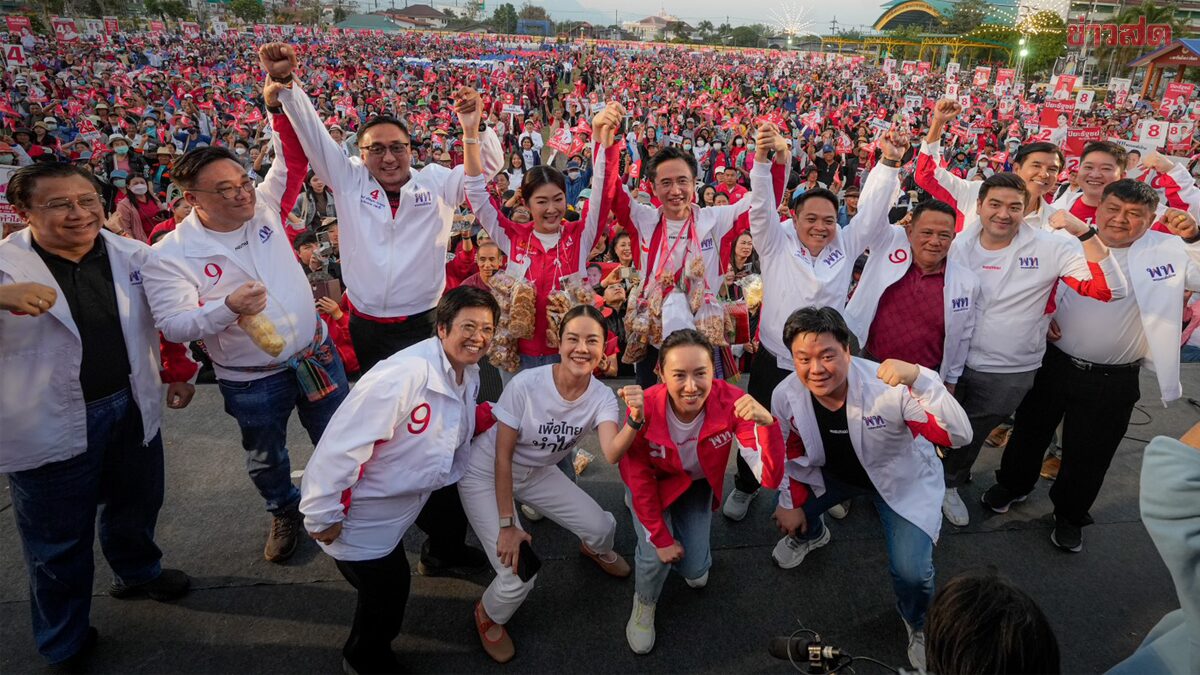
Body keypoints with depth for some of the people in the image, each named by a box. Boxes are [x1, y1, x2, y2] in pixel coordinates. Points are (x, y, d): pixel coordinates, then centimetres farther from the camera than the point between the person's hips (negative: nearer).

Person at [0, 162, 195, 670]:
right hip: (51, 426, -4)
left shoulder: (133, 254, -1)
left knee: (137, 504, 25)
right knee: (60, 539, 13)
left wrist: (181, 371, 13)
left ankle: (138, 571, 55)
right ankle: (64, 642, 37)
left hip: (133, 408, 4)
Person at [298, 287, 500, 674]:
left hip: (415, 494, 7)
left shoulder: (469, 374, -3)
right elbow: (342, 443, -31)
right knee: (386, 595, 4)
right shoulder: (405, 374, -32)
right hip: (364, 510, -7)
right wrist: (322, 515, -24)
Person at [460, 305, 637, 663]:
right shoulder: (526, 385, -30)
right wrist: (507, 525, -19)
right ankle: (488, 616, 21)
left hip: (538, 473, 4)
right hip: (485, 475, -4)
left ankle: (596, 550, 40)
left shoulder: (602, 398, -19)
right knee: (518, 578, -16)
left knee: (602, 528, 0)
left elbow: (612, 453, -37)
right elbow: (502, 456, -21)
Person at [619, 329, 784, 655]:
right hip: (654, 485, -1)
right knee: (656, 557, -18)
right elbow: (638, 479, -19)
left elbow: (770, 477, -38)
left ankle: (697, 557, 37)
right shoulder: (644, 409, -35)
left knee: (694, 568, -3)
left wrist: (767, 423, -55)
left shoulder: (731, 402, -35)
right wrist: (660, 537, -12)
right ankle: (644, 605, 19)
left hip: (698, 485, 2)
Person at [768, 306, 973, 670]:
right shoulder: (785, 396, -22)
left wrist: (919, 378, -56)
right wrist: (792, 505, 4)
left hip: (903, 478, -4)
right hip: (834, 472, 4)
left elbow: (959, 436, -42)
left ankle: (918, 625, 20)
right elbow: (790, 453, -2)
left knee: (911, 571, -17)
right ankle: (810, 533, 39)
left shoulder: (888, 388, -36)